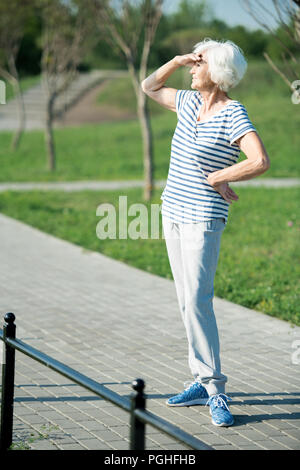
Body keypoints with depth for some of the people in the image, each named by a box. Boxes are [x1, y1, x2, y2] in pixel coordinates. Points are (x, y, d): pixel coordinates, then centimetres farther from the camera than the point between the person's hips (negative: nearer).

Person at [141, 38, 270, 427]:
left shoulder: (233, 114, -16)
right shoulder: (190, 102, 7)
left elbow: (261, 161, -29)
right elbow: (149, 87, 23)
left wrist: (218, 178, -17)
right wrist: (178, 60, 6)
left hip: (204, 219, -8)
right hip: (173, 211, 8)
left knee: (197, 301, -14)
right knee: (188, 301, 10)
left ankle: (215, 389, -9)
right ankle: (202, 381, 16)